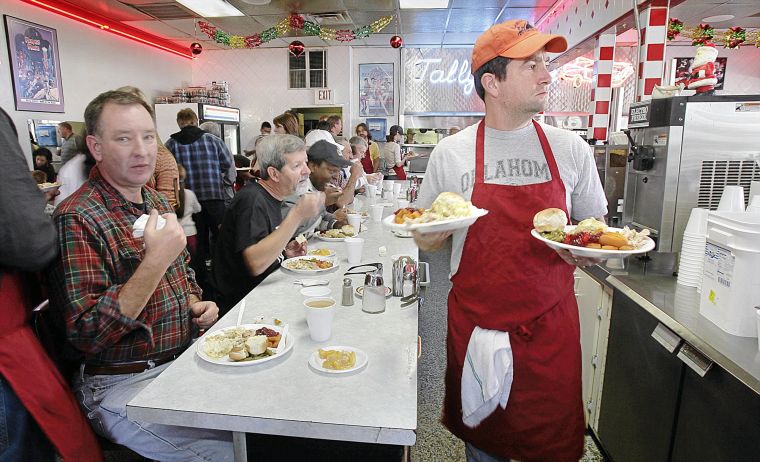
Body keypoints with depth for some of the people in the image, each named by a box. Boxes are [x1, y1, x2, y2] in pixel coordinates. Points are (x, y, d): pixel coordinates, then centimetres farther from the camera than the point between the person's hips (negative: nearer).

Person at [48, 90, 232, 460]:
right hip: (124, 386, -7)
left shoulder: (156, 202, 8)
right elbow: (86, 336, -21)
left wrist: (196, 305, 2)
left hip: (186, 358, 7)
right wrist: (156, 260, -29)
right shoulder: (77, 219, -17)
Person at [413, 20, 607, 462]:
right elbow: (426, 240, 3)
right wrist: (445, 225, -19)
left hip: (550, 324, 1)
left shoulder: (571, 149, -1)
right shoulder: (451, 153, -5)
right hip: (475, 322, 0)